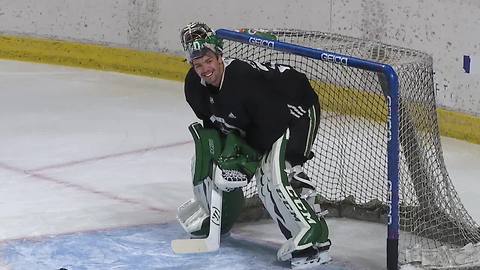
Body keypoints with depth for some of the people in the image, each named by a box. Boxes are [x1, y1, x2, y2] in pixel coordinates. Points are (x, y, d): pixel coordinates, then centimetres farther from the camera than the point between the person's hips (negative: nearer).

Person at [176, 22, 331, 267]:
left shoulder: (244, 77, -36)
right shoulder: (194, 86, -11)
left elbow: (271, 122, -31)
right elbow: (211, 122, 5)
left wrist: (247, 156, -26)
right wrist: (214, 142, -13)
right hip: (250, 125, 9)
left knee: (271, 174, -28)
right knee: (206, 160, 4)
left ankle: (313, 238, -29)